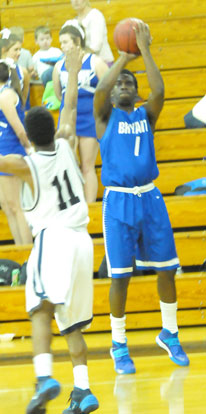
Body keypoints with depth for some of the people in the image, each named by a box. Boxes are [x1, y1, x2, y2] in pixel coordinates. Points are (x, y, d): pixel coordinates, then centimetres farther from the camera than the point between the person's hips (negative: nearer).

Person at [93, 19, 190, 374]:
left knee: (166, 268, 5)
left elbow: (159, 91, -9)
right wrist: (124, 56, -10)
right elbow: (99, 90, -15)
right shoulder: (105, 118, 6)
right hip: (118, 201, -3)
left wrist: (145, 51, -9)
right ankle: (119, 346, 10)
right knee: (120, 276, -3)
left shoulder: (146, 116, 11)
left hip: (149, 198, 3)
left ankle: (169, 334, 23)